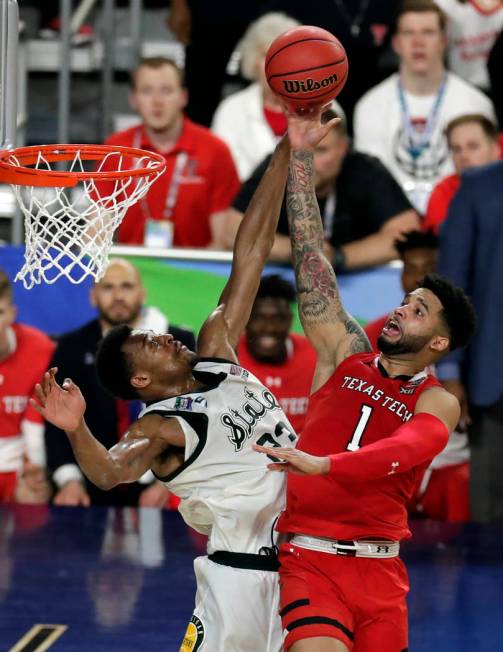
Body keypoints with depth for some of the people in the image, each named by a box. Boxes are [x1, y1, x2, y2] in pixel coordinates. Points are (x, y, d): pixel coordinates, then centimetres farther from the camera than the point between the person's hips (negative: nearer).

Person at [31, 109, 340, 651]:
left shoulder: (218, 353, 7)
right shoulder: (161, 428, -11)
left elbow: (250, 255, 4)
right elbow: (110, 471, -33)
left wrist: (286, 156, 2)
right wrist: (77, 431, -54)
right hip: (242, 573, -7)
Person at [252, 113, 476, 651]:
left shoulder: (437, 404, 3)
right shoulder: (345, 353, 10)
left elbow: (406, 450, -20)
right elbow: (309, 254, 7)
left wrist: (321, 465, -38)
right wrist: (300, 150, 3)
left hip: (379, 571, 1)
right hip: (306, 559, 0)